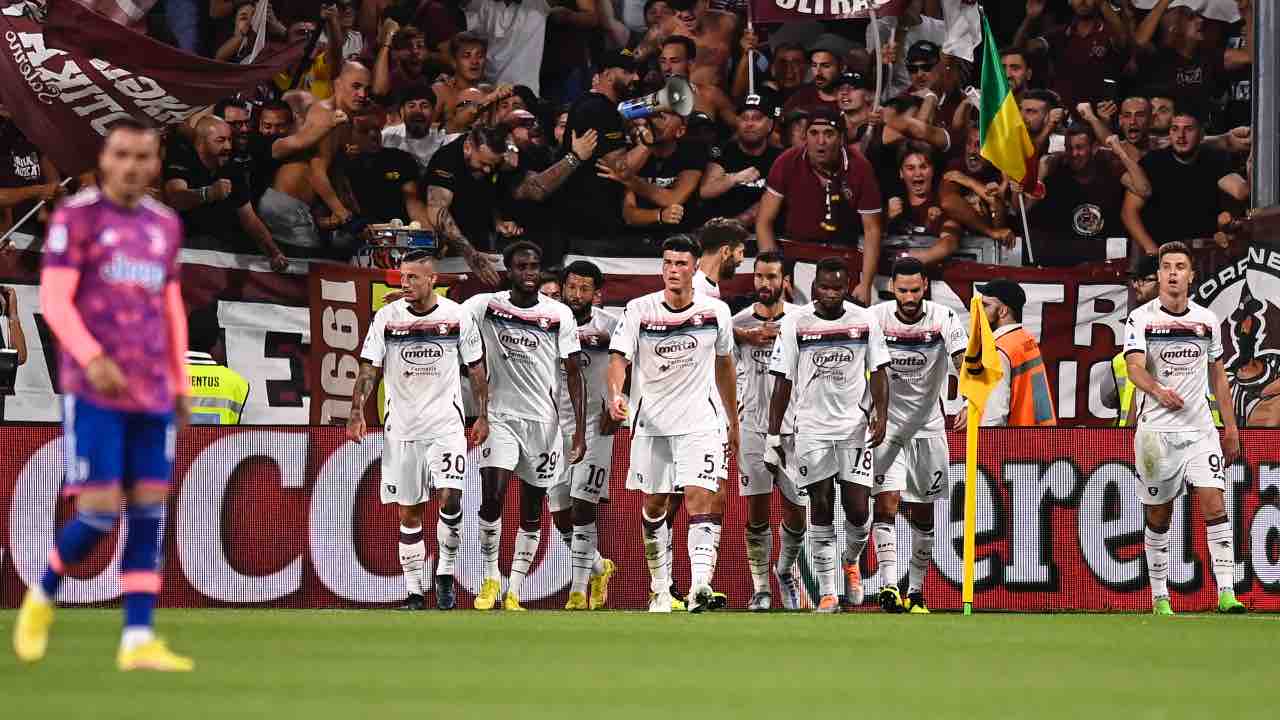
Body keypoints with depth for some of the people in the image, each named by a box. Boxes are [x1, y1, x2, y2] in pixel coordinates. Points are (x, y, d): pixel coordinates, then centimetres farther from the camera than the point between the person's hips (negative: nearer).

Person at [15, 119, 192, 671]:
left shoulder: (164, 225, 14)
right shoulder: (76, 216, -3)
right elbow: (54, 301, -9)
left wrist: (181, 383, 17)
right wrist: (92, 358, -23)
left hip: (152, 395, 5)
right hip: (93, 391, -5)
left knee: (149, 510, -1)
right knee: (100, 510, -10)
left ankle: (138, 641, -1)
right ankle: (42, 597, 16)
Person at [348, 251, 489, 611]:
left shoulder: (458, 316, -1)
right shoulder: (386, 317, -1)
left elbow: (476, 369, 7)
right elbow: (369, 369, -2)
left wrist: (482, 416, 2)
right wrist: (357, 411, -14)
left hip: (447, 425, -1)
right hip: (402, 428, 1)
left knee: (450, 498, -18)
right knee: (408, 513, 4)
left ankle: (445, 573, 2)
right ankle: (414, 591, 11)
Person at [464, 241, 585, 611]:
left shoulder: (559, 314, -1)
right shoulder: (486, 305, -2)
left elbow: (573, 372, 0)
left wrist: (580, 430, -4)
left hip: (543, 418, 1)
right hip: (499, 414, -1)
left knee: (532, 510, 5)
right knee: (493, 496, -16)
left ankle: (514, 594, 12)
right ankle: (491, 579, 2)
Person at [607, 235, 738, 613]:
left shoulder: (716, 311, 0)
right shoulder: (639, 310, -6)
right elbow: (619, 357, -13)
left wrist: (732, 421, 20)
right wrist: (615, 395, -35)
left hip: (700, 422, -1)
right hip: (651, 421, 1)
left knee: (702, 497, -18)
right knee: (654, 504, 12)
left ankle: (700, 587, -28)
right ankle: (660, 588, 28)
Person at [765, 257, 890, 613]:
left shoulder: (865, 321, 1)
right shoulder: (795, 323, -2)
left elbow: (878, 372, 5)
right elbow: (783, 382, 1)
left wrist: (880, 414, -10)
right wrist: (773, 437, -1)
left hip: (855, 427, 1)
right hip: (812, 428, -1)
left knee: (858, 509, -4)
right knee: (821, 509, -2)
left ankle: (850, 562, 28)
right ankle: (827, 592, 3)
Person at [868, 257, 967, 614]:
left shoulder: (943, 319, -10)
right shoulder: (875, 318, -8)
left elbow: (964, 361, -21)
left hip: (928, 427, 1)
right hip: (886, 424, -1)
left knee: (923, 514, 7)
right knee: (886, 502, -17)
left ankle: (916, 591, 18)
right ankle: (888, 584, -22)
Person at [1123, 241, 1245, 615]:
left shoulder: (1207, 320, 9)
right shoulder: (1141, 318, -2)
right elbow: (1134, 367, -17)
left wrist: (1230, 426, 14)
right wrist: (1158, 391, -38)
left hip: (1200, 429, 2)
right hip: (1156, 430, -2)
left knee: (1215, 505, -12)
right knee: (1158, 516, 5)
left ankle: (1226, 593, -16)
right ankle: (1159, 597, 16)